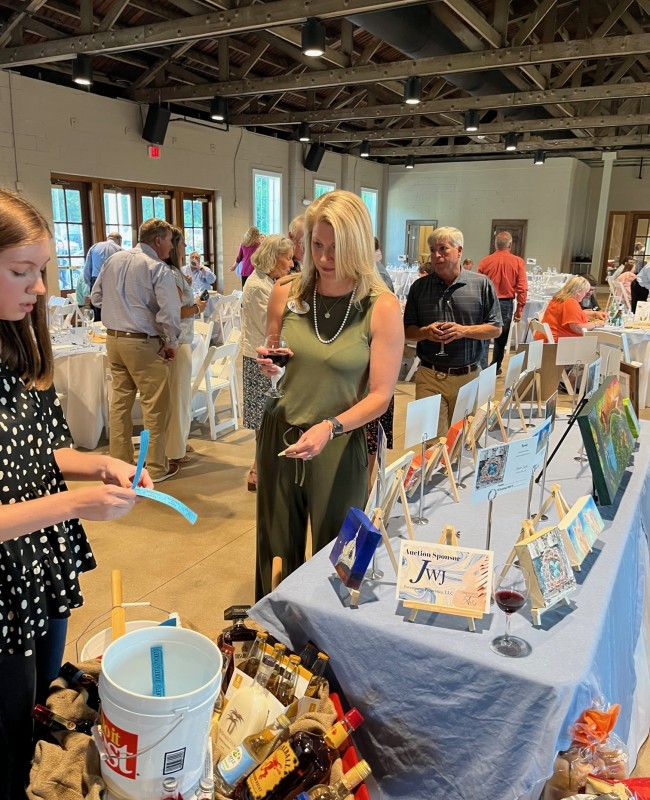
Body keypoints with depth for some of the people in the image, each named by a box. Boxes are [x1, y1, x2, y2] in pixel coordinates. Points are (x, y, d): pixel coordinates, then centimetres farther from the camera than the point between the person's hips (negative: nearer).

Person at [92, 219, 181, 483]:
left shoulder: (113, 260, 9)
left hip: (113, 339, 7)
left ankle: (120, 462, 24)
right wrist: (171, 343, -4)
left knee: (120, 401, 15)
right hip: (143, 343, -7)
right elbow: (169, 313, -18)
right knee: (155, 407, 3)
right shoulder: (158, 269, -12)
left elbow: (96, 297, 17)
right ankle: (156, 468, 11)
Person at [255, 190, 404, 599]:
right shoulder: (286, 294, -1)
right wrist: (268, 367, -10)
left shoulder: (382, 308, -11)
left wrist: (329, 428, -26)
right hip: (280, 439, 3)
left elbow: (380, 395, -11)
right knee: (276, 551, 15)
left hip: (341, 447, -2)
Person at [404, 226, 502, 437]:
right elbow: (408, 331, 8)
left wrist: (463, 331, -15)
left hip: (468, 377, 0)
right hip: (429, 377, 0)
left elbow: (495, 329, 2)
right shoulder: (419, 287, 5)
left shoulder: (481, 284, 0)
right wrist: (425, 332, -14)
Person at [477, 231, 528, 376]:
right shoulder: (518, 262, -4)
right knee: (501, 339, 15)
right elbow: (522, 289, -6)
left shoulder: (485, 261, -4)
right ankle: (495, 368, 24)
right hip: (506, 304, 1)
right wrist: (519, 309, 3)